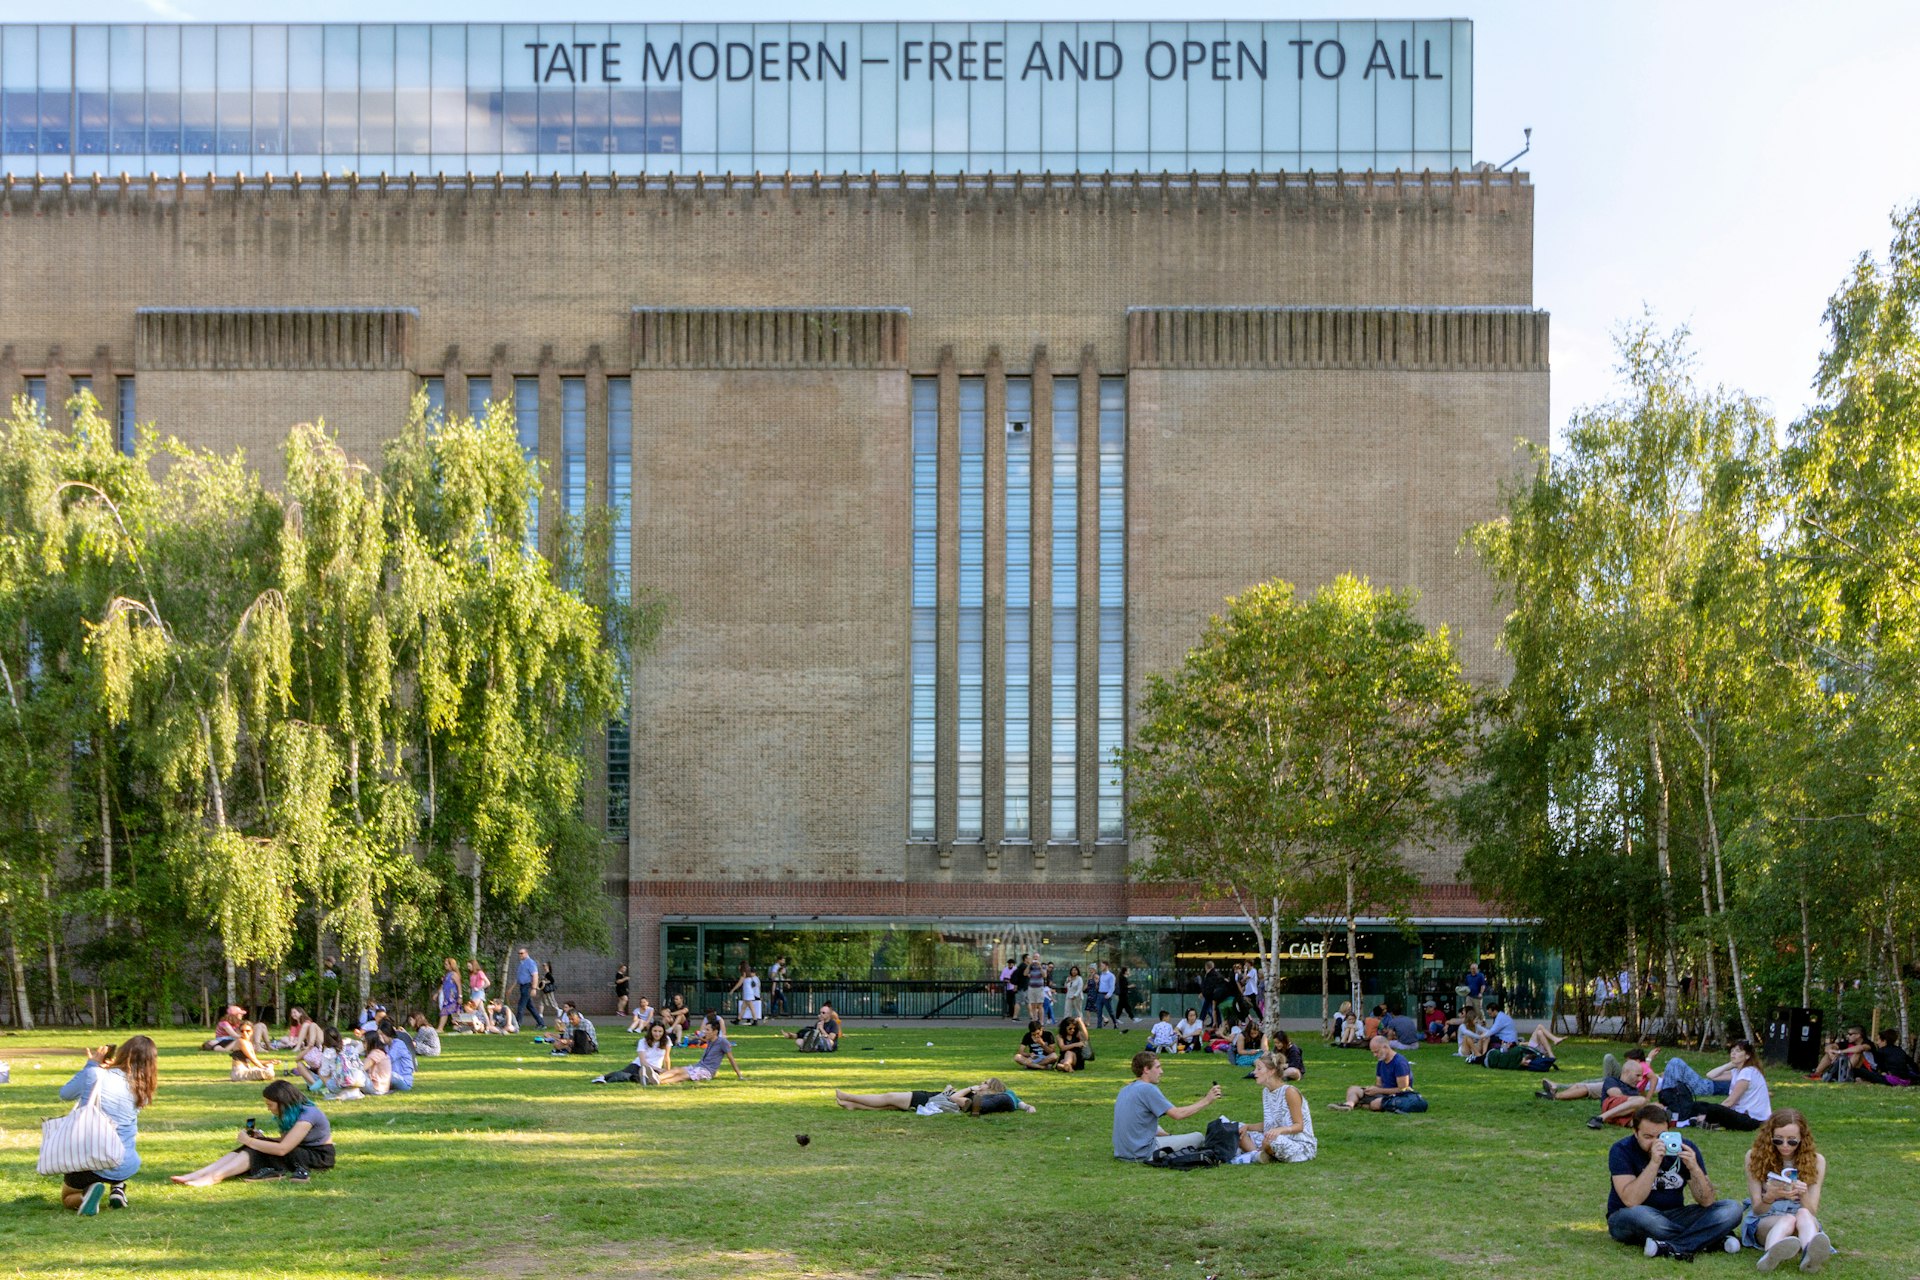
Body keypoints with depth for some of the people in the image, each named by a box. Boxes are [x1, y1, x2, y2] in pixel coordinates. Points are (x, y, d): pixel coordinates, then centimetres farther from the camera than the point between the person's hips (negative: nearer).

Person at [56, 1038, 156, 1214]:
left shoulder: (93, 1074, -11)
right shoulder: (142, 1091, -1)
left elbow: (65, 1094, 8)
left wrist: (91, 1064, 14)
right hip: (125, 1167, 3)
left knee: (67, 1198, 26)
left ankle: (87, 1192, -10)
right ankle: (118, 1188, 12)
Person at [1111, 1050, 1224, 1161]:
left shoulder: (1125, 1090, 13)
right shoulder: (1148, 1089, -15)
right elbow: (1177, 1114, -17)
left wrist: (1169, 1135, 17)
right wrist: (1207, 1101, -11)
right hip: (1144, 1154, -8)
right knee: (1199, 1137, -1)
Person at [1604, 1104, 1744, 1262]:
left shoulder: (1684, 1148, -4)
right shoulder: (1621, 1150, -13)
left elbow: (1707, 1202, -9)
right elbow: (1631, 1201, -27)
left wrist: (1695, 1169, -26)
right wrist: (1654, 1163, -33)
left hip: (1674, 1217, 4)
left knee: (1732, 1209, -14)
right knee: (1638, 1214, -40)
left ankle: (1668, 1248, -30)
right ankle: (1715, 1240, -24)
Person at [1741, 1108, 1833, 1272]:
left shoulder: (1815, 1161, 0)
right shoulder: (1755, 1157, -3)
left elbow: (1811, 1211, -6)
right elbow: (1757, 1209, -6)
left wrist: (1804, 1195, -29)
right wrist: (1769, 1197, -29)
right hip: (1763, 1221, -1)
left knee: (1804, 1214, -35)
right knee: (1789, 1219, -36)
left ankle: (1810, 1254, -71)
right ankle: (1771, 1255, -74)